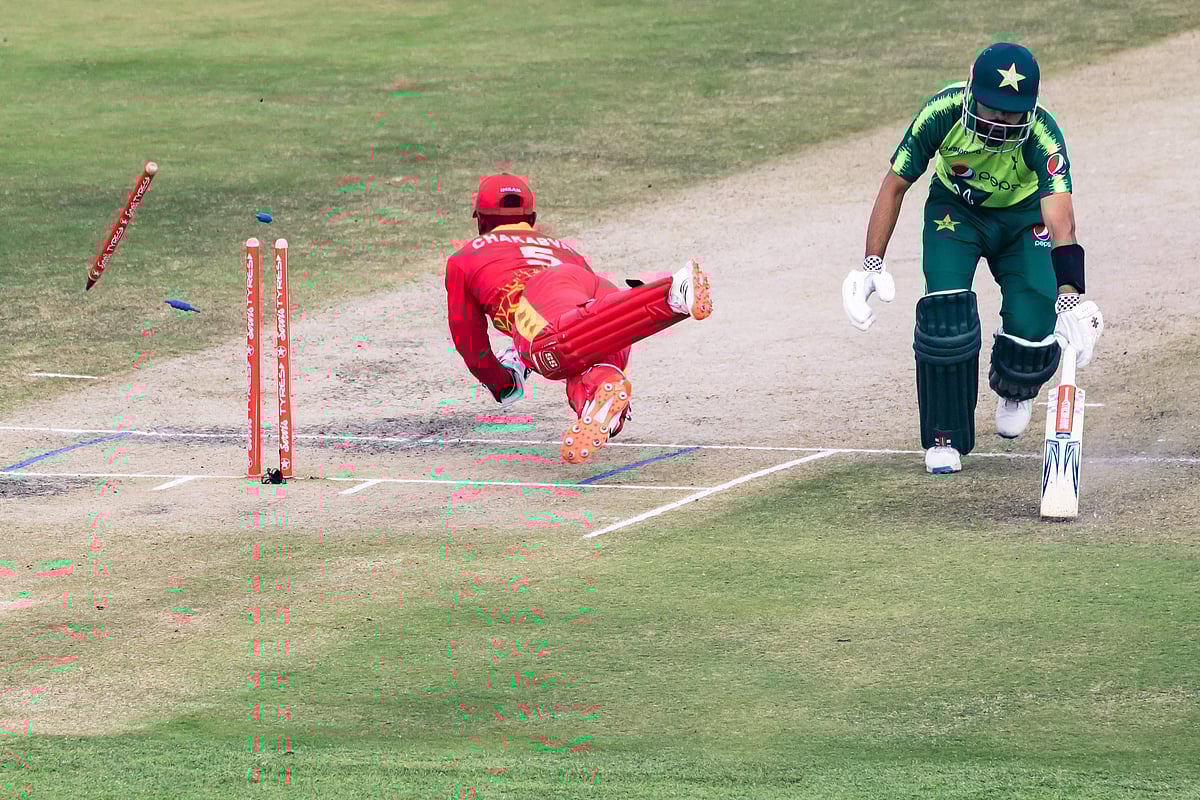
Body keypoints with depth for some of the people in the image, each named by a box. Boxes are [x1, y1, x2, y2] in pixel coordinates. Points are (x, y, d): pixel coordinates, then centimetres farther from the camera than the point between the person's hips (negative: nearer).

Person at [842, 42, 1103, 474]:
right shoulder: (942, 114, -32)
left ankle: (1015, 389, 25)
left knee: (1032, 328, -14)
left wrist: (1069, 297, -59)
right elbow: (896, 184, -17)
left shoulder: (1043, 136, -36)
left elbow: (1061, 222, -45)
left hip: (1023, 216, 0)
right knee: (946, 312, -21)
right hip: (954, 209, 1)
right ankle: (945, 437, -2)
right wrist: (872, 265, -22)